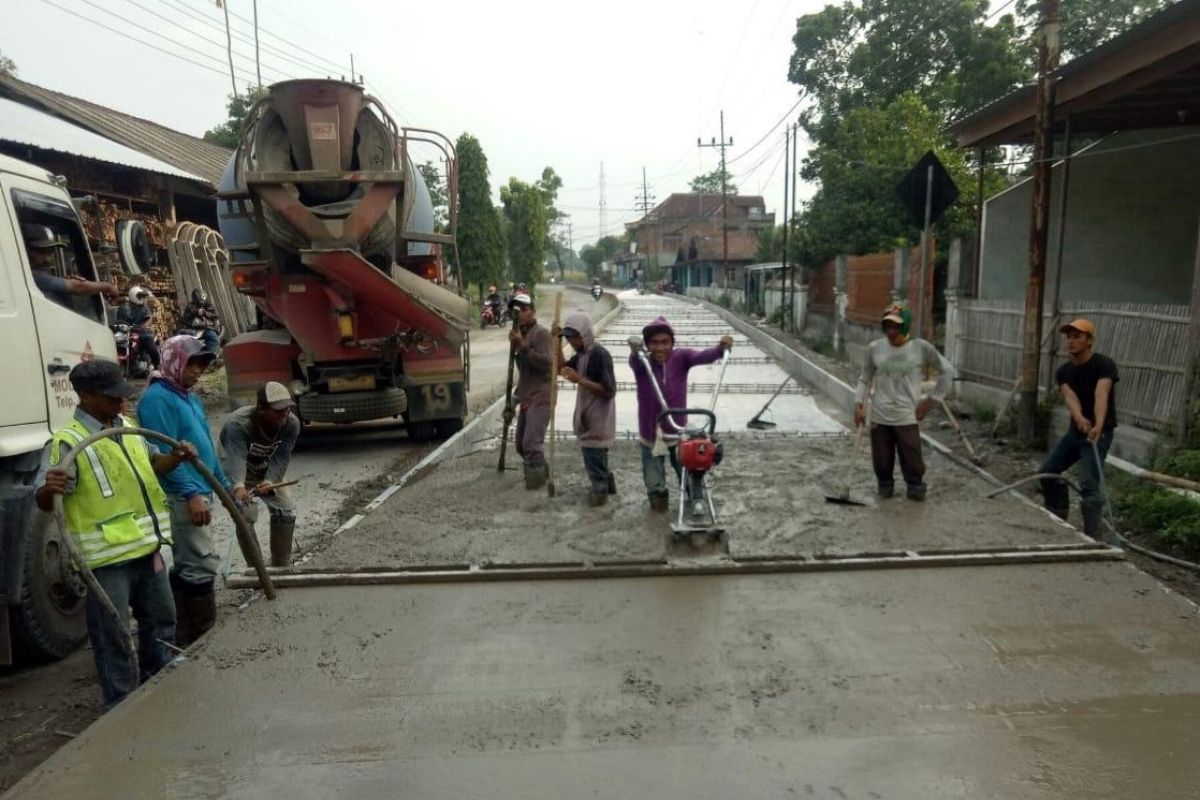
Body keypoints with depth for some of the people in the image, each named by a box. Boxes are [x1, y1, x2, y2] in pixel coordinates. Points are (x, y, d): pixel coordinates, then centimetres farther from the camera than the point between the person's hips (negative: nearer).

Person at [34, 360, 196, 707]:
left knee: (160, 619, 20)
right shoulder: (67, 442, -15)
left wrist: (176, 457, 4)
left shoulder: (128, 427, 8)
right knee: (113, 635, 2)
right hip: (108, 557, -8)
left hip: (146, 548, 8)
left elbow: (151, 464, 24)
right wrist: (50, 488, -41)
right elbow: (42, 501, -18)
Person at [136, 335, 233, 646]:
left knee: (187, 566, 14)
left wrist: (225, 484, 22)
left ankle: (188, 637, 23)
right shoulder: (157, 398, -12)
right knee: (203, 563, -10)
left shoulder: (190, 398, 17)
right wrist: (191, 493, -24)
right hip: (182, 497, -10)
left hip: (199, 493, 10)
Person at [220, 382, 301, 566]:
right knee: (246, 516, -18)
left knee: (286, 513, -2)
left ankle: (281, 567, 14)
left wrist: (270, 481, -45)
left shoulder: (292, 423, -24)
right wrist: (238, 486, -68)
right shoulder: (237, 423, -37)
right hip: (237, 474, -4)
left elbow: (281, 458, -26)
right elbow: (236, 457, -50)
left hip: (269, 472, 4)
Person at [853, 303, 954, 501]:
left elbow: (947, 371, 4)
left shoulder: (921, 347, -7)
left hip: (907, 417, -2)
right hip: (879, 417, 2)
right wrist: (858, 404, 0)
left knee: (912, 459, 5)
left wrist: (932, 399, 2)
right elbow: (865, 379, 9)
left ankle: (915, 485, 28)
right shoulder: (874, 348, -2)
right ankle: (885, 483, 33)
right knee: (881, 459, 9)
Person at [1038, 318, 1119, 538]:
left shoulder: (1104, 364, -16)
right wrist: (1080, 419, -39)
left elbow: (1101, 395, -33)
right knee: (1047, 472, 12)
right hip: (1076, 429, 8)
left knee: (1088, 485, -17)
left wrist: (1098, 426, -50)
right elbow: (1070, 397, -17)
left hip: (1099, 432, -7)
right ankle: (1057, 520, 30)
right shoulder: (1063, 371, 2)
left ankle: (1091, 538, -11)